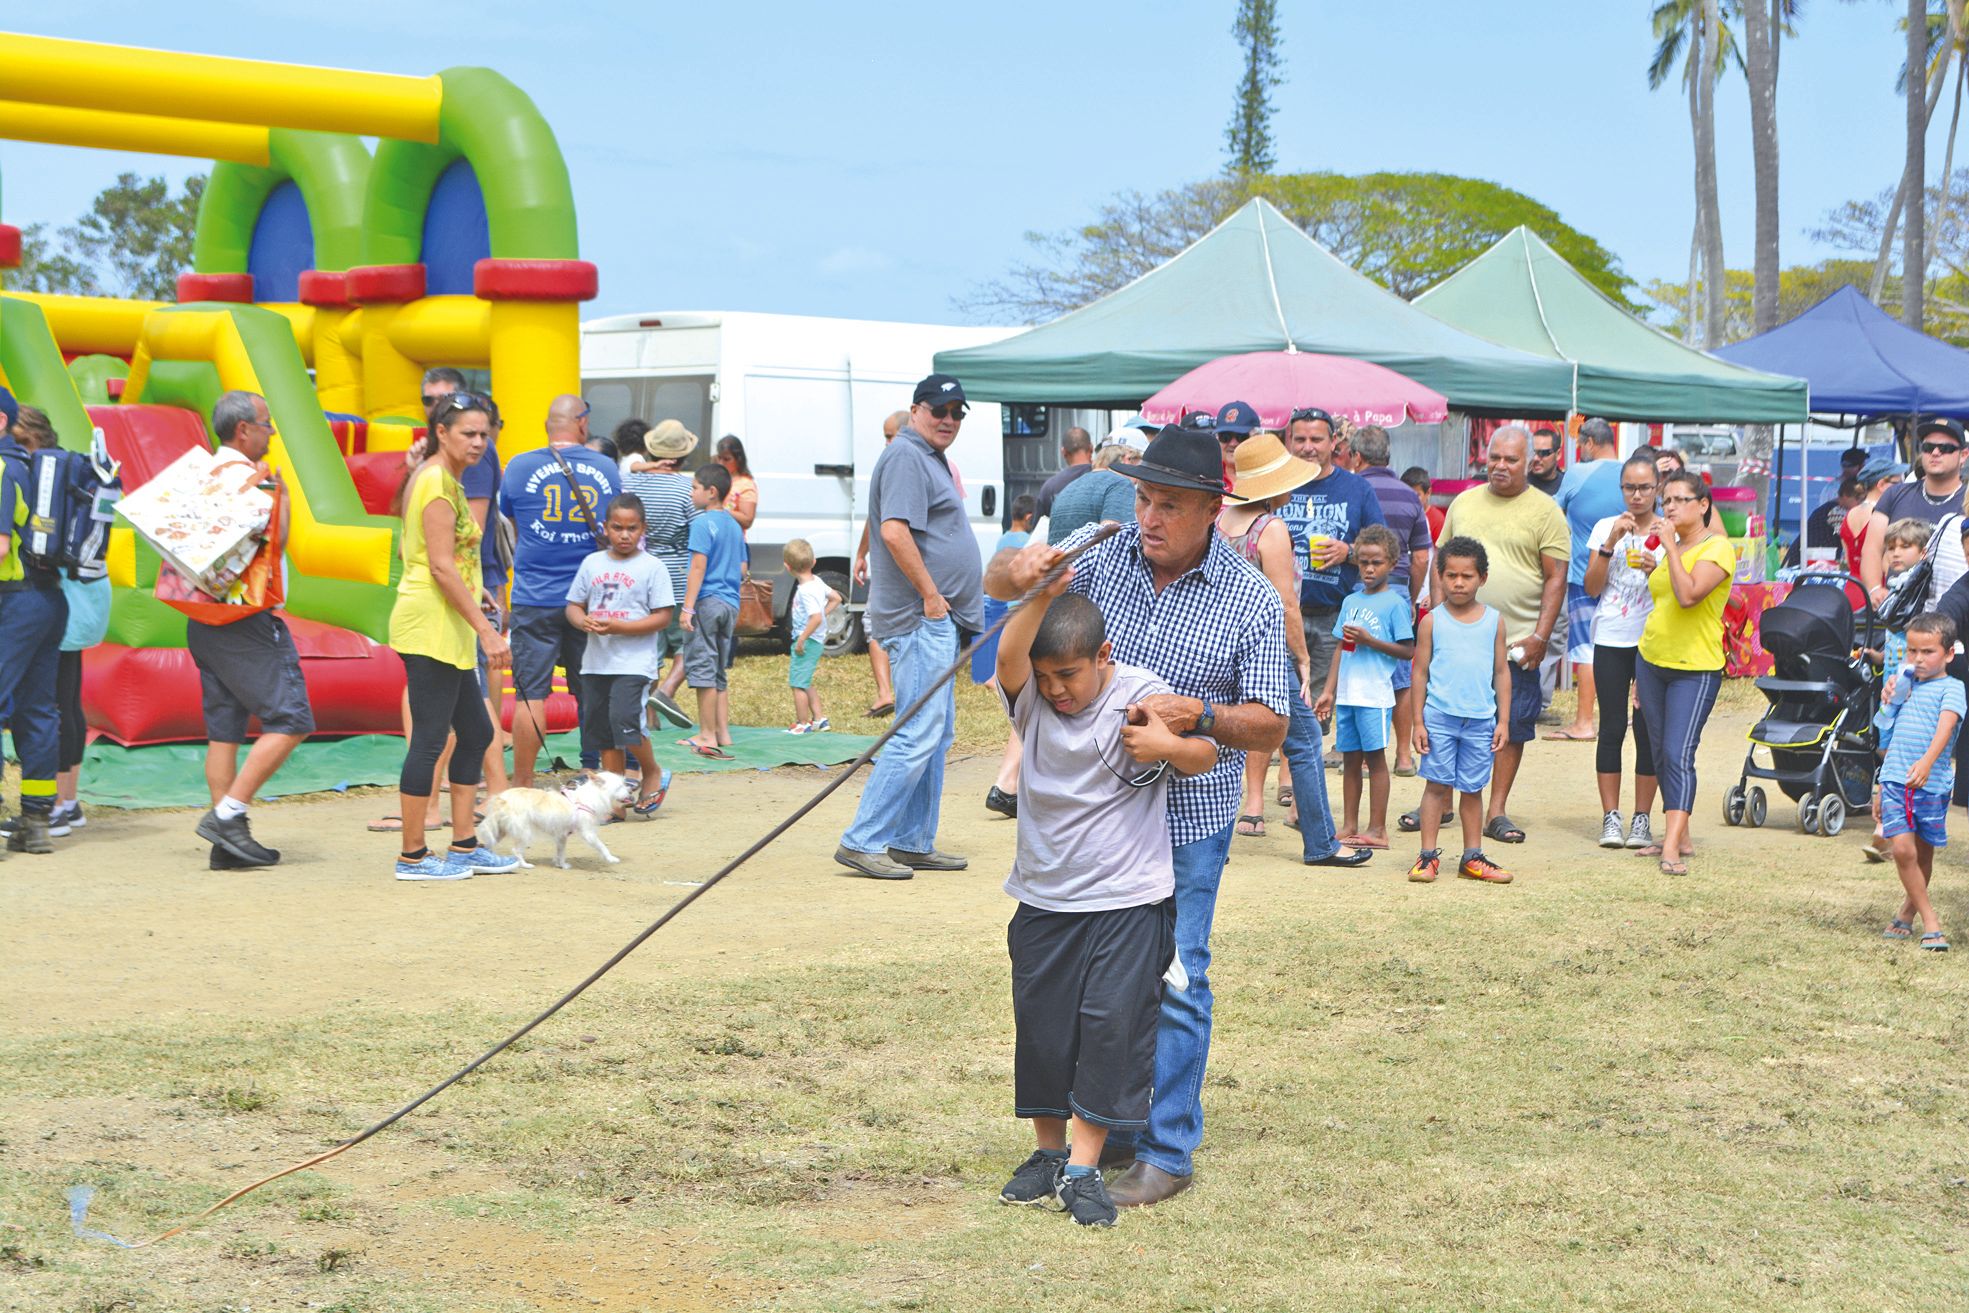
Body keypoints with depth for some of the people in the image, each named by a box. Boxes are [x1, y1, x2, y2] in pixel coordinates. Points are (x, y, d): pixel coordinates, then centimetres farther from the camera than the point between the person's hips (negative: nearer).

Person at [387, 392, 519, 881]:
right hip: (433, 625, -11)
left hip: (445, 631, 11)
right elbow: (442, 565, -20)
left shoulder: (435, 478, 17)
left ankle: (464, 846, 18)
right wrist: (487, 629, -21)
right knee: (429, 739, -6)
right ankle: (413, 856, -1)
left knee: (476, 731, 14)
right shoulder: (438, 481, -14)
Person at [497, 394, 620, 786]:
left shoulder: (520, 467, -1)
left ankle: (523, 788, -2)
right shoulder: (606, 469, 4)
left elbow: (513, 529, 13)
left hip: (535, 600, -2)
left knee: (531, 694, -2)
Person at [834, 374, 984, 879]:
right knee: (920, 734, -13)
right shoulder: (907, 456, -13)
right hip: (920, 619, -11)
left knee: (938, 734, 14)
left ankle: (913, 842, 20)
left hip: (937, 617, 11)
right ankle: (863, 841, -11)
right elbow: (895, 532, -24)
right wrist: (931, 595, -20)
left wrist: (968, 578, 20)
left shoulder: (930, 458, 20)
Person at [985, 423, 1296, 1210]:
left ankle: (1168, 1151, 9)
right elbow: (998, 584, 6)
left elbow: (1270, 726, -7)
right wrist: (1020, 568, -19)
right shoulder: (1104, 558, 0)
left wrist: (1201, 715, -26)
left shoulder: (1249, 600, -7)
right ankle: (1108, 1128, 27)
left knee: (1172, 980, -2)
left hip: (1187, 819, -4)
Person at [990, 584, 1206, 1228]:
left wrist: (1168, 746, -31)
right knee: (1040, 1025, 8)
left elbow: (1205, 756, -9)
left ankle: (1083, 1168, -3)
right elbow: (1007, 655, -23)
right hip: (1045, 898, 3)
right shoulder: (1030, 697, -2)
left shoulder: (1143, 696, -7)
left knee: (1112, 1023, -8)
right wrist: (1043, 594, -37)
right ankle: (1048, 1151, 24)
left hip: (1127, 900, -3)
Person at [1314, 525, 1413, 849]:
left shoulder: (1395, 603, -3)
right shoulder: (1350, 602, 14)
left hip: (1375, 694, -6)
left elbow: (1407, 651, -7)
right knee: (1350, 757, 9)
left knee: (1375, 756, -3)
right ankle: (1350, 826, 15)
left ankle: (1377, 829, 0)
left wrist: (1369, 640, -16)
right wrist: (1329, 691, 14)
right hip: (1347, 694, 6)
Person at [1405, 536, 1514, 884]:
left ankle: (1472, 857, 15)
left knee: (1472, 788, 9)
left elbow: (1501, 672, 10)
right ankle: (1428, 855, 5)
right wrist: (1418, 721, 0)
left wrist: (1502, 720, 6)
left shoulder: (1494, 620, 6)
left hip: (1481, 718, 2)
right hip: (1440, 715, -2)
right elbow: (1420, 672, 3)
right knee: (1436, 784, 0)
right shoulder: (1432, 621, 1)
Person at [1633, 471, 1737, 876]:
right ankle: (1678, 837, 18)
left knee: (1679, 755, -15)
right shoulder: (1672, 548, 13)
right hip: (1652, 661, 8)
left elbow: (1688, 596, -27)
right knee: (1662, 755, 10)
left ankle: (1672, 849, -19)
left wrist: (1671, 548, -18)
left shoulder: (1717, 547, -11)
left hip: (1695, 669, -8)